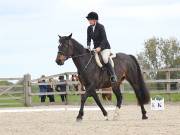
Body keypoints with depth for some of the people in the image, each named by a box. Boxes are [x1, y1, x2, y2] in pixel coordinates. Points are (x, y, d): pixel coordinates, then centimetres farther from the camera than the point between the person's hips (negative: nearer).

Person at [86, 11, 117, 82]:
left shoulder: (100, 27, -13)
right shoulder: (89, 28, 5)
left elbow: (104, 39, -18)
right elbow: (88, 39, 6)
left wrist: (100, 47, -30)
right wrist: (88, 46, -14)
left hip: (105, 47, -7)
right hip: (96, 48, 7)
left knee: (105, 59, -30)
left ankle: (113, 76, -22)